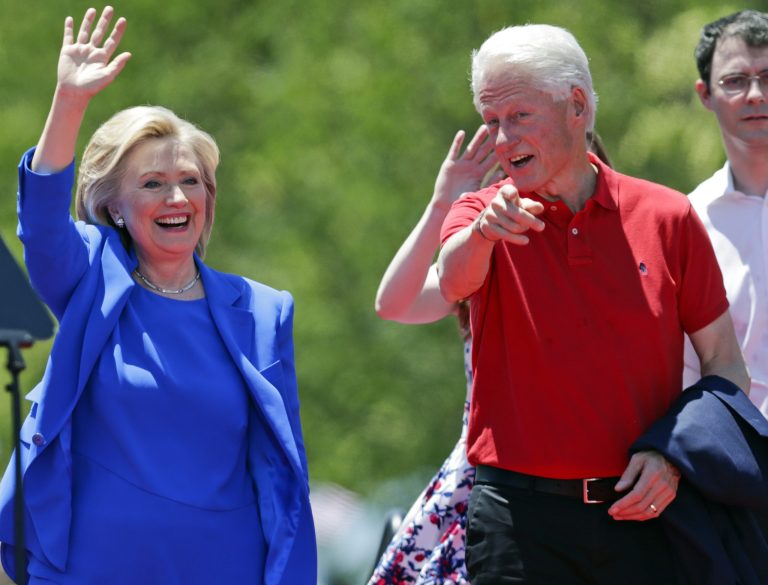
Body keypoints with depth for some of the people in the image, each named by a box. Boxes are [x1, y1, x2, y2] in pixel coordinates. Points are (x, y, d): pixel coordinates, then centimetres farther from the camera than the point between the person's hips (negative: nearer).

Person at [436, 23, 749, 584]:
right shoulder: (481, 216, 4)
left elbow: (726, 365, 8)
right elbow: (454, 279, -20)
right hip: (517, 515, 0)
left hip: (642, 509, 1)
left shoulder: (667, 217, 5)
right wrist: (483, 230, -42)